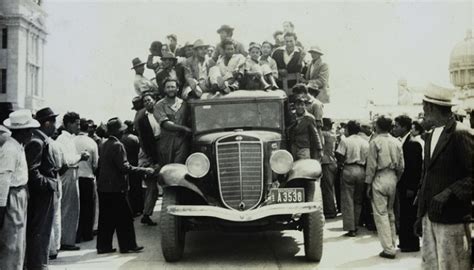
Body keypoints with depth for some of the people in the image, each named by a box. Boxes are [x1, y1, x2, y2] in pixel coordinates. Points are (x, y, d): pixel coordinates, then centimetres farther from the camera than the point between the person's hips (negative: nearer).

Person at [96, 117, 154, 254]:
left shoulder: (106, 144, 12)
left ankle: (103, 246, 16)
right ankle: (127, 245, 6)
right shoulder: (117, 145, -15)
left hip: (103, 187, 9)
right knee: (124, 217, 1)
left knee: (106, 218, 12)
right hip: (115, 188, -9)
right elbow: (124, 167, -21)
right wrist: (144, 170, -17)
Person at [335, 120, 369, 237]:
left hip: (348, 170, -4)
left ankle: (351, 228, -1)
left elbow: (339, 157, -12)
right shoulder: (365, 143, 6)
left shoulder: (345, 141, -6)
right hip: (361, 171, 4)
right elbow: (368, 159, 3)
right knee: (358, 200, 16)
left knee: (347, 201, 1)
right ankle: (355, 226, 21)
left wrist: (343, 162, 7)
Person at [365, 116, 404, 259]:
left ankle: (388, 249, -2)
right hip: (393, 178, 6)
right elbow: (401, 165, 6)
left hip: (379, 178, -6)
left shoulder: (375, 142, -10)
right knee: (390, 212, 17)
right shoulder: (396, 142, 6)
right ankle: (392, 245, 22)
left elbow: (372, 165, -10)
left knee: (381, 214, -1)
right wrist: (397, 180, 16)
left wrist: (369, 183, -3)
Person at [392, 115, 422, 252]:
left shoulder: (413, 144, -15)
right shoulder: (401, 143, 11)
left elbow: (416, 167, -18)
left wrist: (411, 188, -19)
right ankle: (405, 241, 24)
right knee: (404, 215, 14)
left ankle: (412, 244, 11)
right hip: (402, 186, 8)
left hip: (409, 187, -8)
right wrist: (399, 184, 10)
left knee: (410, 215, 1)